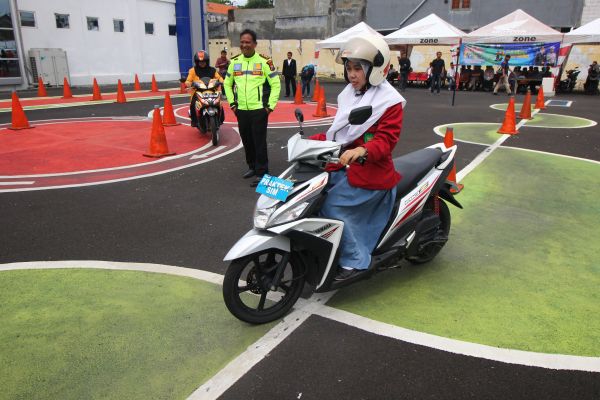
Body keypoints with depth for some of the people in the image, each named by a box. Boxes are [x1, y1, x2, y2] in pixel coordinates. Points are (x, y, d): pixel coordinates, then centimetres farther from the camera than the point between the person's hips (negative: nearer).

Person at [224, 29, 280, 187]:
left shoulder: (264, 61, -3)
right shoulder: (235, 61, 9)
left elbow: (276, 84, -1)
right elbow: (227, 83, 19)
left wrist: (271, 105, -7)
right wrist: (232, 103, 9)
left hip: (259, 109, -5)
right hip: (241, 110, 5)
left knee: (259, 142, -4)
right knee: (247, 141, 13)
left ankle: (262, 172, 3)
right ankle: (252, 166, 30)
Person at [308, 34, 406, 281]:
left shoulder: (389, 100, -10)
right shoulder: (349, 94, 13)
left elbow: (386, 140, -19)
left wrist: (362, 151, -38)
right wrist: (314, 140, 9)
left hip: (369, 170, -8)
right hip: (344, 164, 8)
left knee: (332, 206, -20)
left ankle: (354, 261, -5)